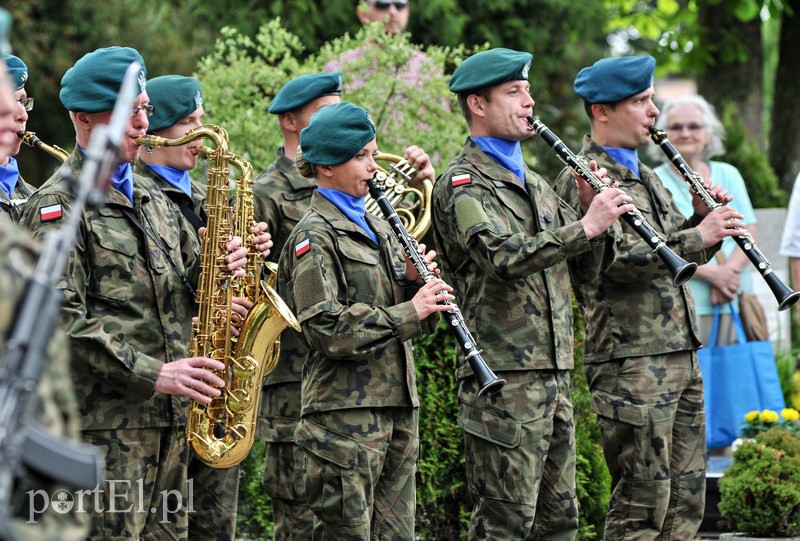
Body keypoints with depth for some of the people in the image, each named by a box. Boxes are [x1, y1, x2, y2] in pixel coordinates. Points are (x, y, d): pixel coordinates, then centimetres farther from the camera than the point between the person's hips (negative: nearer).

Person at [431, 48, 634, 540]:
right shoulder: (463, 185, -8)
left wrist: (598, 211, -1)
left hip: (554, 373, 9)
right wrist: (586, 225, -24)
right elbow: (506, 256, -25)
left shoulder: (534, 184, 20)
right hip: (503, 378, -9)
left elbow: (586, 268, 16)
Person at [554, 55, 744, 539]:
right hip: (632, 363, -9)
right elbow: (620, 259, -22)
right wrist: (698, 236, -22)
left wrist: (704, 220, 3)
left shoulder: (644, 175, 20)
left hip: (681, 354, 9)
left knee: (686, 502, 10)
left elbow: (681, 253, 22)